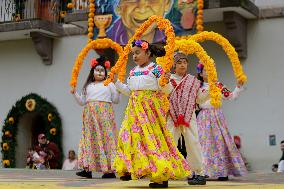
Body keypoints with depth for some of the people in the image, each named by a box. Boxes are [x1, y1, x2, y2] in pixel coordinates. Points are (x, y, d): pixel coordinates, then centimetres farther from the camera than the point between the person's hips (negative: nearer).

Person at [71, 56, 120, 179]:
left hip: (105, 115, -3)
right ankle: (88, 168, -3)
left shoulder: (109, 84, 8)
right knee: (91, 139, -2)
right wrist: (75, 94, 4)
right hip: (90, 116, 3)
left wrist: (118, 90, -9)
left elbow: (115, 100, 6)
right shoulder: (88, 86, 18)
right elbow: (82, 102, 16)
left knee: (106, 138, -7)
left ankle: (110, 169, -5)